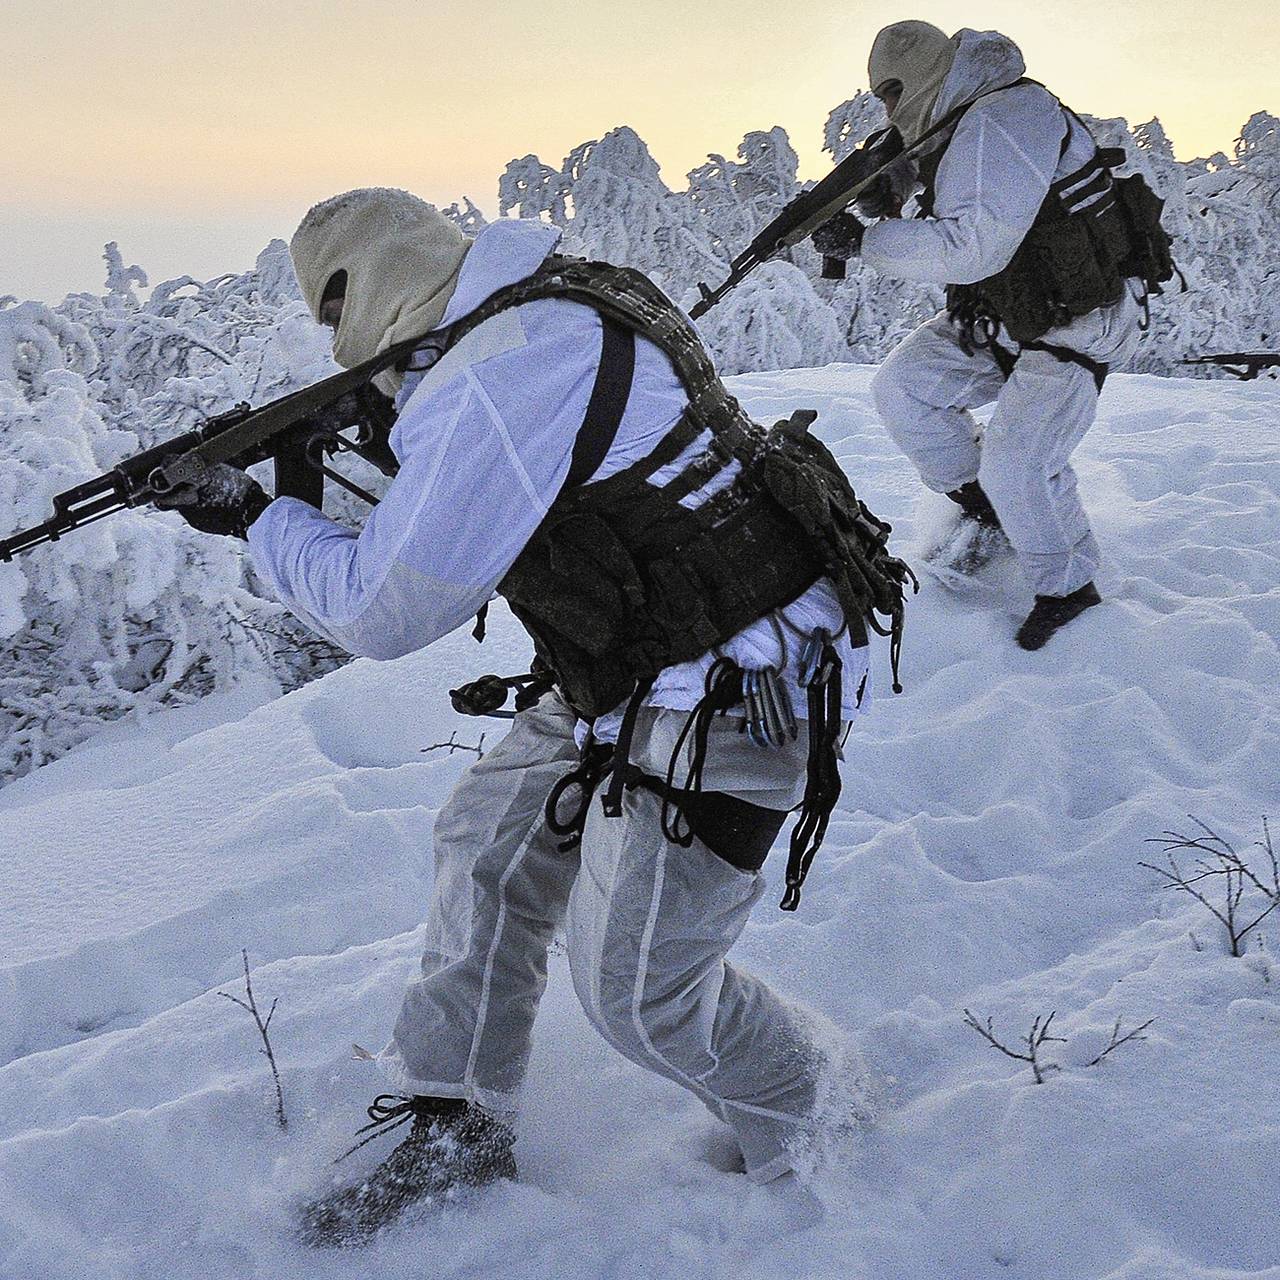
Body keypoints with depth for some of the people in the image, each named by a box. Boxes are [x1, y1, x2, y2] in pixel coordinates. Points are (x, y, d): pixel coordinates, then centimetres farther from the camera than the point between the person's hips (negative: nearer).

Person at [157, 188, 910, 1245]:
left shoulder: (493, 382, -23)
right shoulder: (558, 306, 7)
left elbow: (381, 611, -17)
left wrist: (257, 517, -2)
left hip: (729, 691, -10)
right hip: (636, 670, 10)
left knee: (639, 990, 0)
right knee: (489, 847, 14)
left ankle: (808, 1103, 29)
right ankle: (459, 1128, 29)